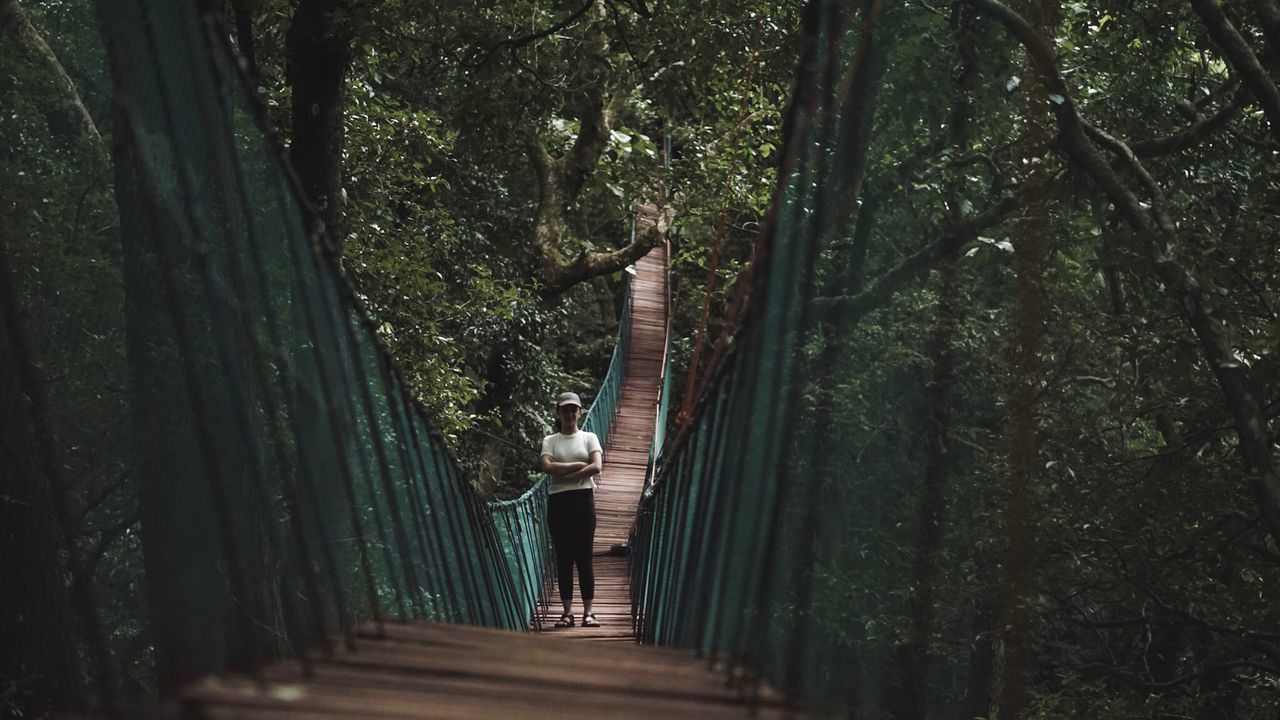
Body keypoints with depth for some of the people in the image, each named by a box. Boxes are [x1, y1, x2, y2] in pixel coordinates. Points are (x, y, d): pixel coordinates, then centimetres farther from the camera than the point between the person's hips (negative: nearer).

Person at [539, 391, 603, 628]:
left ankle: (588, 611, -2)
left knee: (584, 556, -2)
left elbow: (596, 467, -7)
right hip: (558, 501, 1)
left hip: (583, 499, -1)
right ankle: (567, 611, 3)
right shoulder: (550, 440, 8)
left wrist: (564, 474, -10)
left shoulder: (589, 438, 8)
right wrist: (579, 465, -10)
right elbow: (547, 466, -10)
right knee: (563, 557, 0)